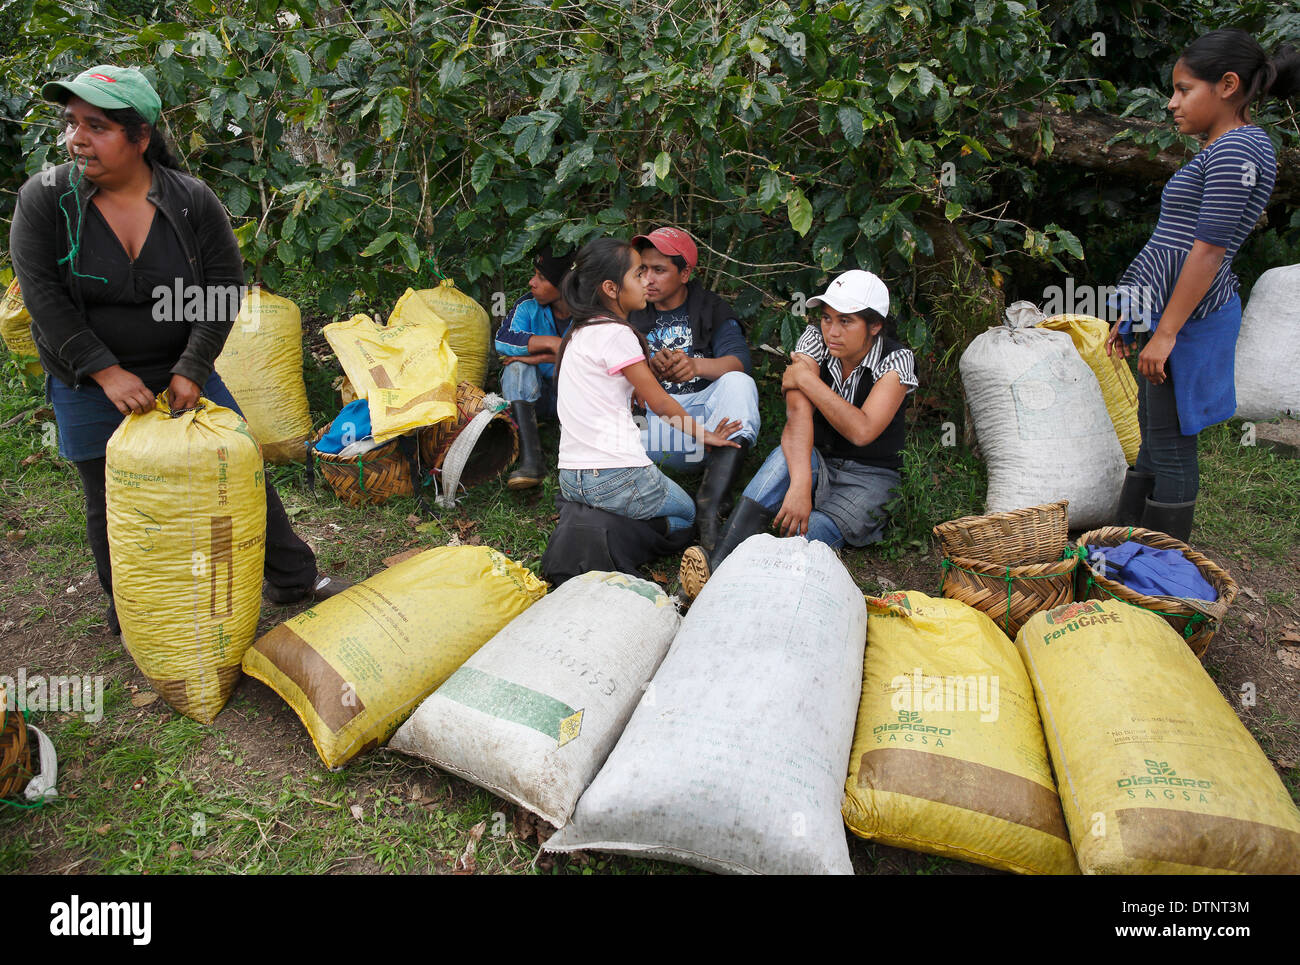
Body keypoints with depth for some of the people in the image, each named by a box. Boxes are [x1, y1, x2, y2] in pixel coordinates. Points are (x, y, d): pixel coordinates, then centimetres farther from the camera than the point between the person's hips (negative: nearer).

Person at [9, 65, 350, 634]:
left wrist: (192, 369, -16)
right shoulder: (44, 200, -10)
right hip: (91, 389, 0)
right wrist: (107, 373, -22)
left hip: (184, 374, 1)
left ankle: (292, 578, 23)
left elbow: (225, 285, -8)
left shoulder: (192, 200, -9)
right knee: (111, 506, 10)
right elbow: (44, 298, -13)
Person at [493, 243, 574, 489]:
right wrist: (550, 343, -33)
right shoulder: (528, 306, -5)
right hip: (539, 397, 3)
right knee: (517, 365, -25)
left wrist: (539, 358, -27)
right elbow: (502, 340, -20)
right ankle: (530, 460, -37)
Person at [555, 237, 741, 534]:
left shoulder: (577, 334, 13)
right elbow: (660, 403, -7)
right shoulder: (616, 334, -13)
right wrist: (704, 434, 6)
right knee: (687, 514, 17)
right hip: (616, 477, -8)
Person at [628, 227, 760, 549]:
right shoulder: (633, 315, 16)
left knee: (738, 383, -30)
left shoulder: (712, 309, 11)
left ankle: (710, 505, -41)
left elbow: (738, 360, -7)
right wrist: (650, 370, -25)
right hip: (650, 420, 1)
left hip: (705, 410, -1)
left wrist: (696, 366, -31)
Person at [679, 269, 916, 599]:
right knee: (790, 454, -34)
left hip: (870, 477, -2)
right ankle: (717, 563, -48)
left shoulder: (896, 360, -12)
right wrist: (800, 484, -38)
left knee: (813, 531, -33)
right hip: (818, 465, 2)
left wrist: (806, 379, -21)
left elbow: (861, 431, -28)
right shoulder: (815, 339, -6)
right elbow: (798, 414, -23)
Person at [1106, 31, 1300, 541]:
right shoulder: (1221, 151, 19)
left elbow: (1208, 250, -19)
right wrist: (1132, 318, 20)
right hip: (1167, 315, 10)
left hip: (1189, 319, -10)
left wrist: (1166, 333, -20)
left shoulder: (1238, 148, -12)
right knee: (1152, 440, 14)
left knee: (1171, 450, -3)